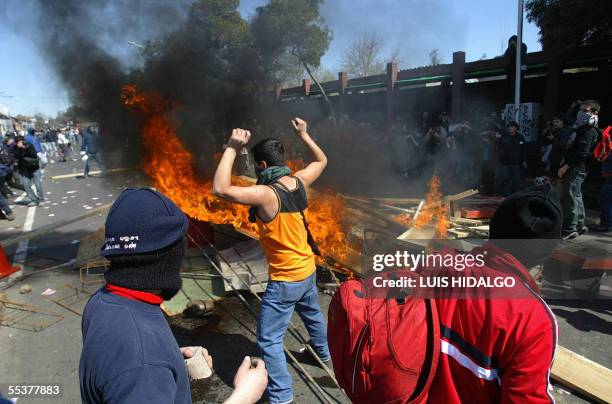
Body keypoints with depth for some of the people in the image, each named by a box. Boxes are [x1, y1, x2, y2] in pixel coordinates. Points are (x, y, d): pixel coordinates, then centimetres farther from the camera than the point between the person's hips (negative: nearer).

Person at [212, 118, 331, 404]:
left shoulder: (267, 194, -28)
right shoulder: (299, 182, -5)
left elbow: (220, 189, -35)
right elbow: (322, 160, 15)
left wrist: (232, 148, -29)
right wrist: (304, 135, 17)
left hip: (285, 280, -8)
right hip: (308, 270, 9)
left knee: (269, 340, 3)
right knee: (312, 314, 34)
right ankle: (325, 352, 58)